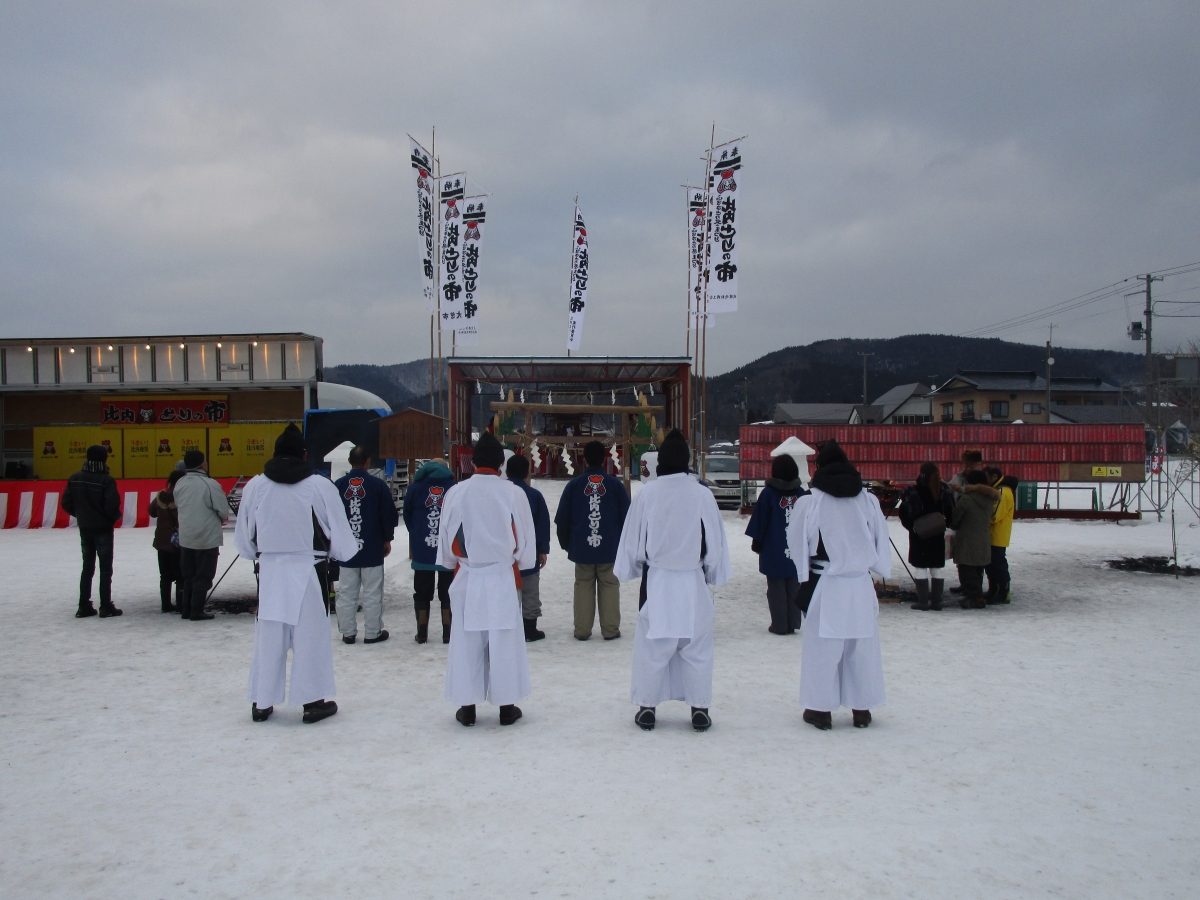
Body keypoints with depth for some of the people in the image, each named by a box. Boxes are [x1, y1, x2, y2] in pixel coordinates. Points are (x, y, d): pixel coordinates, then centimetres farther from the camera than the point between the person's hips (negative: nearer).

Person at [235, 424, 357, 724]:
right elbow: (340, 536, -6)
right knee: (310, 636, 7)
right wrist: (344, 551, 15)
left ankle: (261, 703, 22)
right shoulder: (320, 486, -10)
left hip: (269, 573, 3)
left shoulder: (255, 486, -2)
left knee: (268, 638, 13)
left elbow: (243, 539, 5)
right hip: (307, 572, -3)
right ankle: (312, 702, 14)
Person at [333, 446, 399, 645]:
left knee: (347, 593, 9)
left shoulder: (338, 485, -1)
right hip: (373, 549, -2)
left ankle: (348, 633, 13)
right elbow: (388, 515, -3)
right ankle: (373, 632, 9)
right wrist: (387, 539, 10)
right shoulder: (378, 485, -7)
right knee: (372, 594, 4)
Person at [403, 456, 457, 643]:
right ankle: (447, 633, 10)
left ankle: (422, 633, 13)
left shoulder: (415, 488, 2)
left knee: (422, 592, 11)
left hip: (422, 550, 1)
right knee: (447, 592, 9)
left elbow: (407, 516, 9)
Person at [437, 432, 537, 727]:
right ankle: (506, 707, 16)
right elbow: (525, 539, -2)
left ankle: (467, 707, 16)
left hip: (467, 578, 1)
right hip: (503, 577, -1)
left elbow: (446, 538, 2)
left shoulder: (456, 493, -7)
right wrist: (521, 563, 17)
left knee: (466, 641, 9)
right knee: (504, 642, 8)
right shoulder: (513, 493, -10)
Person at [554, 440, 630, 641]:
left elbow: (562, 520, 1)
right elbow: (626, 517, 1)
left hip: (581, 549, 1)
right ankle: (610, 630, 9)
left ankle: (582, 630, 12)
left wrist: (566, 544, 15)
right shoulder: (615, 484, -3)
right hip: (610, 549, 0)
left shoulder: (573, 485, -2)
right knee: (609, 586, 8)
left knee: (583, 586, 10)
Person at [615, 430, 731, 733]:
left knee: (651, 645, 9)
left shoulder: (646, 493, -9)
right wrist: (714, 573, 17)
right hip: (693, 582, 0)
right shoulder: (702, 494, -8)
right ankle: (699, 710, 14)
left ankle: (647, 708, 15)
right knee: (697, 647, 10)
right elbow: (715, 540, 2)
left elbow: (633, 539, 1)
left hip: (656, 580, 0)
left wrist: (630, 569, 17)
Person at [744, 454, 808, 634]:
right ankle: (792, 623, 13)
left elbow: (760, 522, -5)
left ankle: (779, 625, 3)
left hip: (774, 551, -3)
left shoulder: (768, 493, -9)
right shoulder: (801, 493, 2)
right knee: (793, 589, 10)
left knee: (776, 589, 3)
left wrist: (757, 545, 5)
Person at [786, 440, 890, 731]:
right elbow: (881, 541, 7)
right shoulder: (868, 500, -1)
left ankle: (821, 709, 11)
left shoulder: (809, 503, -9)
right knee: (862, 647, 12)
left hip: (826, 586, -3)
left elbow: (797, 543, 0)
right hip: (861, 585, 3)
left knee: (823, 646, 6)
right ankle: (862, 710, 21)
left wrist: (804, 576, 15)